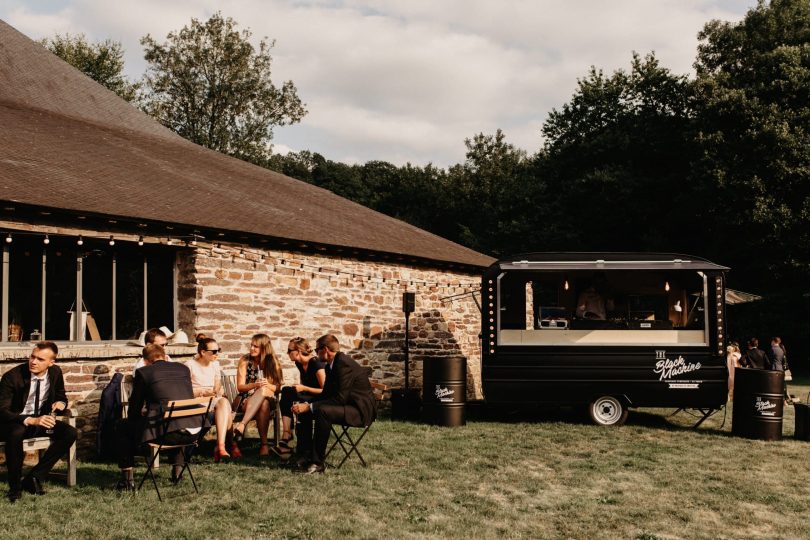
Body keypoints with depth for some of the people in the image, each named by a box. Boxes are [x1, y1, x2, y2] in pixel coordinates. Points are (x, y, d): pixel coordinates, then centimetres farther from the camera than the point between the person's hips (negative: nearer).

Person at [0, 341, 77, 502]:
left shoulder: (55, 372, -4)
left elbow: (62, 397, 12)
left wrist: (61, 403, -15)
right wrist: (31, 421, -37)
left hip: (41, 419, 5)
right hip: (15, 423, -5)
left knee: (70, 433, -19)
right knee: (16, 433, -39)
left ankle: (34, 477, -12)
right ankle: (15, 486, -19)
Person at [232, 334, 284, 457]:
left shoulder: (273, 362, 5)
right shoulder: (245, 361, 3)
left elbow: (277, 388, 3)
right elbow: (240, 387, -3)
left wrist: (267, 385, -20)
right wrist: (255, 385, -22)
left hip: (269, 399, 1)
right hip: (246, 399, 0)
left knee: (263, 390, -38)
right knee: (263, 404, -37)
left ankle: (242, 424, -44)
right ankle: (264, 443, -40)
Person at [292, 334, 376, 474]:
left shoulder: (345, 364, -22)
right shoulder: (331, 365, 8)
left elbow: (340, 398, -27)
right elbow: (326, 393, 14)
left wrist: (310, 406, -25)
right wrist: (306, 405, -4)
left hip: (360, 410, -10)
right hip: (345, 405, 10)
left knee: (323, 411, -34)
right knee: (303, 410, 4)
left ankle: (318, 463, -27)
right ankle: (303, 455, 2)